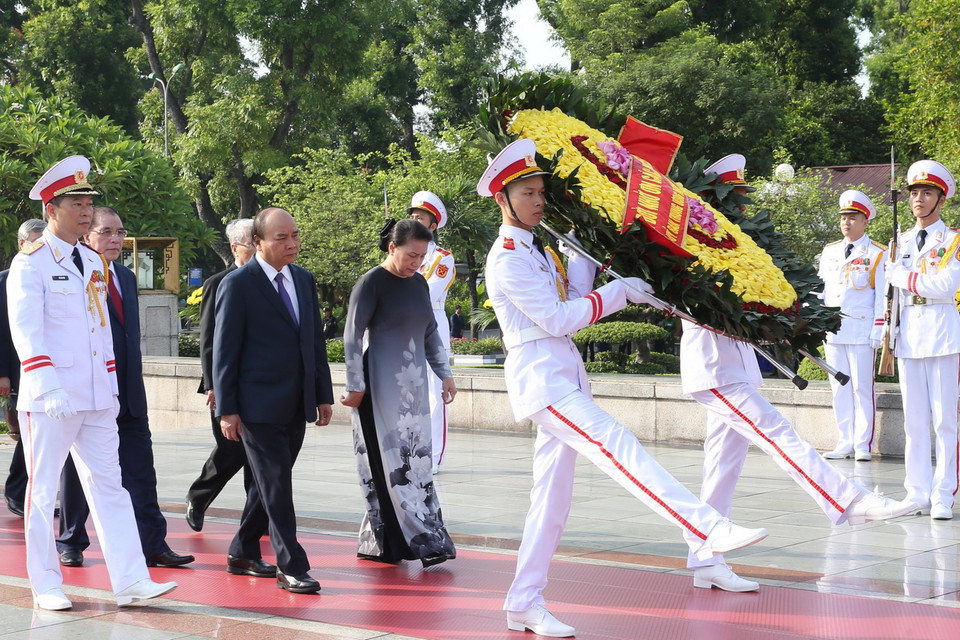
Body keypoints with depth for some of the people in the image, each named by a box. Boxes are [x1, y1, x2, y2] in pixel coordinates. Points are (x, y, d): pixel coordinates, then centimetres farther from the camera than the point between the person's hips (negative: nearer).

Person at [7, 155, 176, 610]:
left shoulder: (94, 263, 14)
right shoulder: (30, 263, -6)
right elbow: (26, 332, -14)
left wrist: (111, 386, 15)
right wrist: (50, 389, -24)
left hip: (97, 400, 6)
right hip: (49, 401, -6)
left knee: (109, 486, 3)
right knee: (43, 490, 3)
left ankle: (130, 582, 1)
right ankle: (46, 586, 12)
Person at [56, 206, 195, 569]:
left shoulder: (127, 278, 15)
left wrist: (134, 381, 16)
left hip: (128, 393, 6)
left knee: (141, 471, 3)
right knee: (77, 472, 7)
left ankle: (152, 544, 5)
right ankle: (70, 543, 20)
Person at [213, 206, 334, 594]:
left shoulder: (304, 280, 12)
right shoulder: (238, 285, -8)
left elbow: (316, 340, 17)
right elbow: (224, 350, -8)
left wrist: (323, 394, 13)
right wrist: (227, 409, -11)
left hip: (296, 405, 7)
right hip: (259, 405, -7)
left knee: (270, 484, 14)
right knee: (276, 485, -7)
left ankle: (243, 554, 27)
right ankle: (290, 567, -3)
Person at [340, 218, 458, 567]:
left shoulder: (419, 283, 11)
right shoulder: (371, 283, -8)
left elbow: (431, 332, 21)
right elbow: (352, 336, -9)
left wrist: (445, 374, 16)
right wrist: (355, 387, -12)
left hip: (414, 387, 7)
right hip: (380, 387, -7)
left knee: (416, 460, 5)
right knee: (390, 462, -7)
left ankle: (378, 541, 12)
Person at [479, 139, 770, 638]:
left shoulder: (538, 250, 19)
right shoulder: (507, 258, -10)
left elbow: (573, 297, 15)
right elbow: (557, 319, -13)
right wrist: (618, 293, -9)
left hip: (564, 377, 10)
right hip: (539, 377, -10)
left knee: (551, 494, 9)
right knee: (618, 447, -24)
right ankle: (707, 530, -37)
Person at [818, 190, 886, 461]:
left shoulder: (877, 254, 1)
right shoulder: (830, 252, 14)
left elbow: (883, 297, -2)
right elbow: (819, 289, 17)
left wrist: (878, 333, -8)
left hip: (861, 332, -5)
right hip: (832, 332, 5)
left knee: (862, 389, -3)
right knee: (840, 390, 6)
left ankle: (863, 445, 3)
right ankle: (845, 444, 12)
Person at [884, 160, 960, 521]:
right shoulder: (901, 242, 16)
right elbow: (893, 277, 8)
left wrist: (909, 277, -6)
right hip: (909, 335, 4)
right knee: (914, 420, 5)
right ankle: (918, 494, 9)